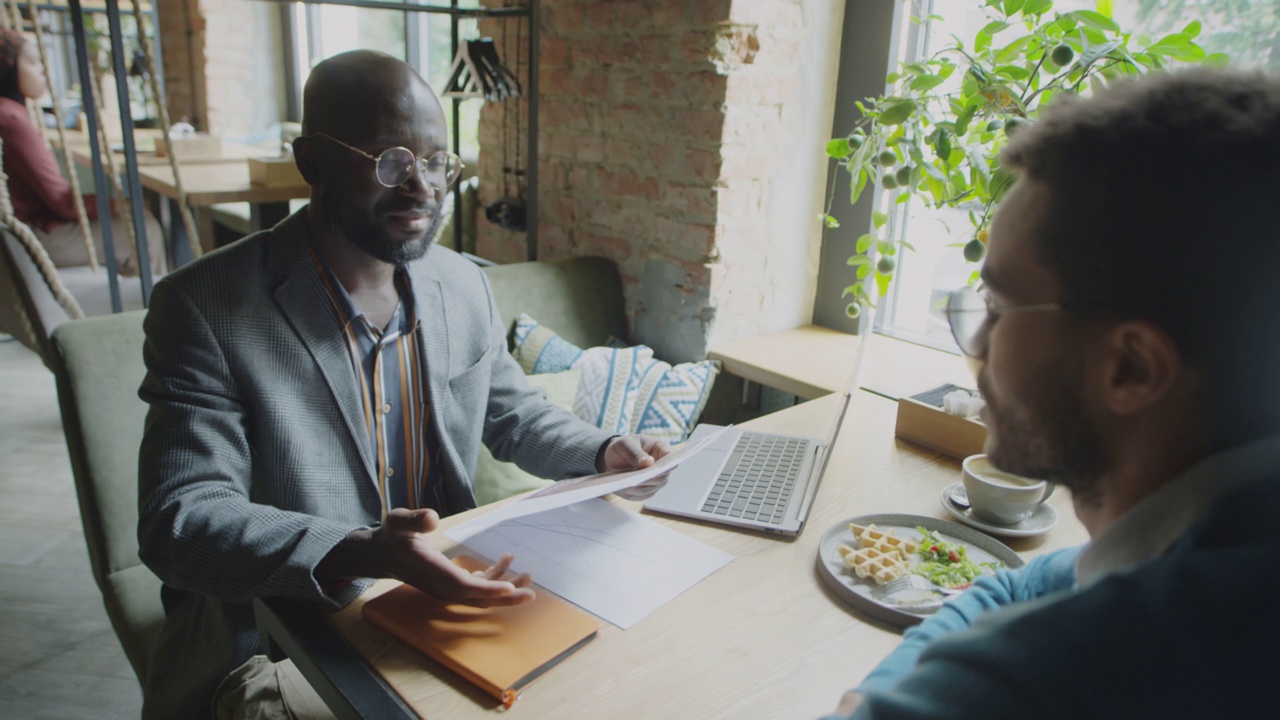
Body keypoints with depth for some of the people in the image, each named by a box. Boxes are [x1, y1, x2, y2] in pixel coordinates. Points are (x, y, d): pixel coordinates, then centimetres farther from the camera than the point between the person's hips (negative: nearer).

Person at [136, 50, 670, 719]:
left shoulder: (464, 286, 3)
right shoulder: (203, 306, -14)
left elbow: (514, 414, 16)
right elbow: (180, 520, -20)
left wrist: (603, 452, -3)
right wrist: (356, 555, -36)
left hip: (444, 599, 5)